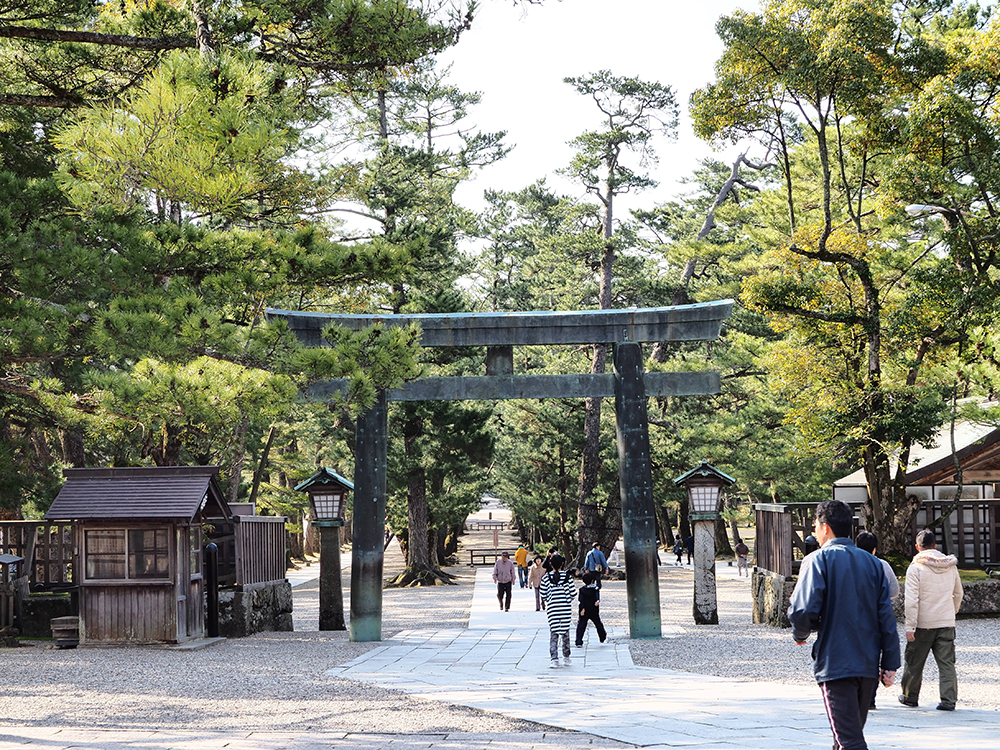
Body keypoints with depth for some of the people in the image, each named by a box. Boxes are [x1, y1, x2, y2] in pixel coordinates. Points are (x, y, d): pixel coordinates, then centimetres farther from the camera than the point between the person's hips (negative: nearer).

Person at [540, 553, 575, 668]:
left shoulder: (546, 577, -5)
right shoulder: (567, 576, -4)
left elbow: (543, 595, -3)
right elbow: (573, 593, -3)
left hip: (552, 608, -1)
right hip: (566, 609, 1)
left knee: (553, 635, 1)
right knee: (566, 633, 15)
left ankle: (554, 659, -11)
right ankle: (566, 658, 25)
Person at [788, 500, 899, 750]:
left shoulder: (818, 560, -7)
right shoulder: (872, 563, 10)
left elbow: (803, 611, -17)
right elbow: (887, 618, 6)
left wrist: (800, 635, 5)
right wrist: (890, 664, 8)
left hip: (835, 664, -6)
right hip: (868, 664, 6)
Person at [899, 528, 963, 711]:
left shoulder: (916, 567, -10)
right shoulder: (951, 566, 5)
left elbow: (911, 600, -14)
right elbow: (958, 593, 16)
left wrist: (910, 627, -12)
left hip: (923, 624, -3)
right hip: (947, 623, 3)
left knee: (914, 663, 12)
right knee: (947, 663, 4)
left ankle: (909, 696, 24)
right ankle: (949, 700, -3)